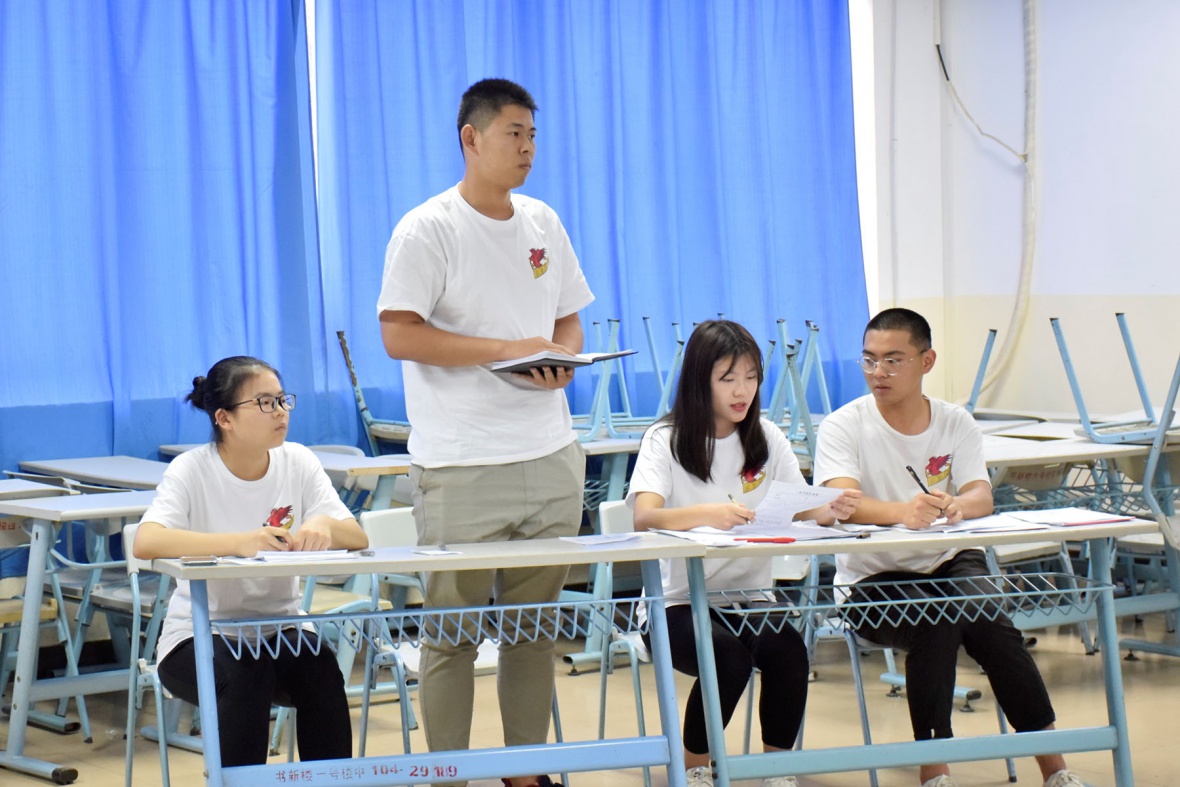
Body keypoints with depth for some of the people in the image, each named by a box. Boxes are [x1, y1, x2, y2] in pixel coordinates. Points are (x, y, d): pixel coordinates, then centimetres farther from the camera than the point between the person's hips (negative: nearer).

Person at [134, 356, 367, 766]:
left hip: (280, 631, 3)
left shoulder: (298, 463, -2)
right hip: (198, 637, -3)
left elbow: (357, 538, -9)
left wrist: (323, 525, -34)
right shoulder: (191, 470, -13)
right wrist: (238, 542, -45)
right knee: (248, 673, -33)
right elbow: (145, 542, -31)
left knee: (321, 668, -27)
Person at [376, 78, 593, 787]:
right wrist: (508, 349, -16)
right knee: (454, 632, -2)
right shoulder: (429, 230, -6)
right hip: (462, 468, -6)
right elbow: (399, 334, -13)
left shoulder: (543, 224, 13)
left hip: (551, 460, 6)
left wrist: (563, 359, -3)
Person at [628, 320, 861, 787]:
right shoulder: (666, 440, -4)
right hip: (680, 603, -3)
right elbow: (644, 517, -20)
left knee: (789, 651, -27)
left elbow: (802, 508, 3)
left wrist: (830, 510, -23)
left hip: (751, 595, 4)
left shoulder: (767, 438, 10)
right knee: (729, 656, -32)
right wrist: (706, 513, -40)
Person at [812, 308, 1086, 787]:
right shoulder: (843, 427, -7)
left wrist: (959, 505, -38)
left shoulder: (956, 423, 4)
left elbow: (981, 496, -12)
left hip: (949, 565, 3)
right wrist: (902, 511, -46)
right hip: (874, 579, -2)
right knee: (936, 625, -33)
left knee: (992, 625, -27)